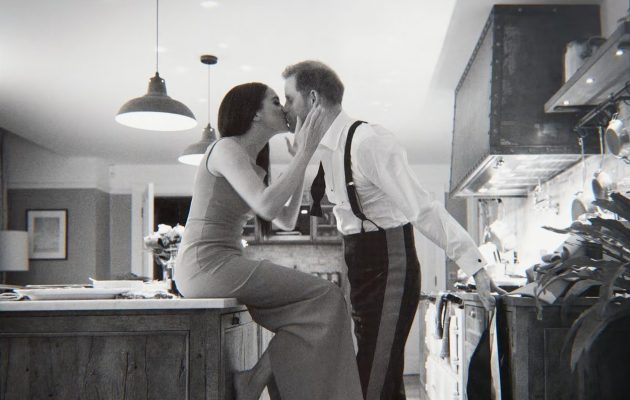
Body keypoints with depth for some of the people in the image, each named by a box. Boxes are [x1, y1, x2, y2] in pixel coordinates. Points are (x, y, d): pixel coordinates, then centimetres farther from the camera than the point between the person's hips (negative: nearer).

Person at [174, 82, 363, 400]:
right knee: (324, 298, -10)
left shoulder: (250, 164, 20)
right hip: (210, 265, -9)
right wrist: (305, 151, -14)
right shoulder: (227, 148, -8)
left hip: (210, 269, 9)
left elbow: (287, 220, 18)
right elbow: (268, 207, -22)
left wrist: (301, 159, 14)